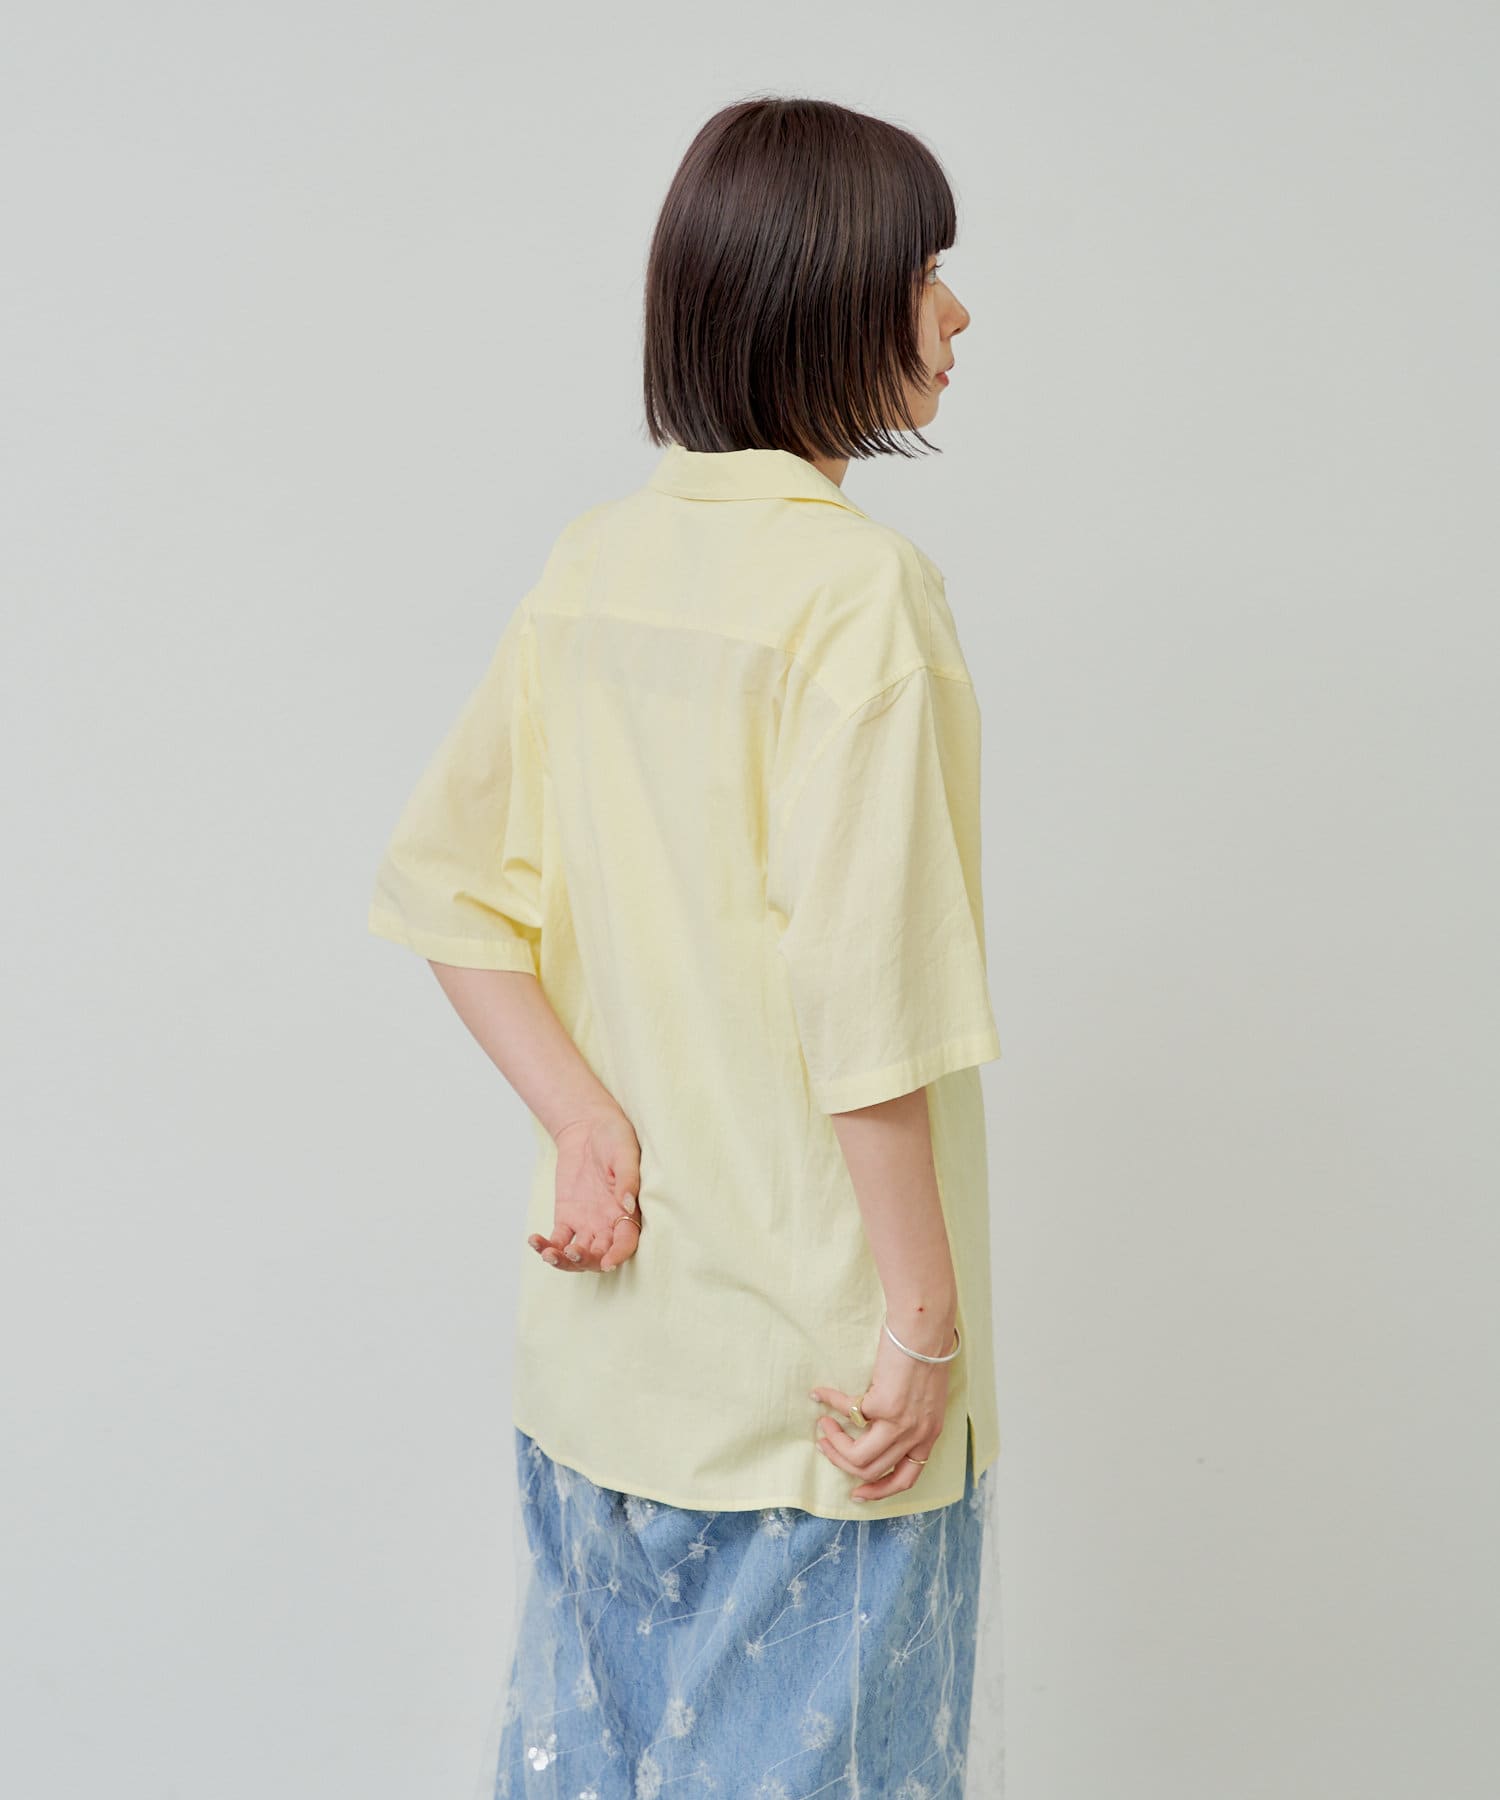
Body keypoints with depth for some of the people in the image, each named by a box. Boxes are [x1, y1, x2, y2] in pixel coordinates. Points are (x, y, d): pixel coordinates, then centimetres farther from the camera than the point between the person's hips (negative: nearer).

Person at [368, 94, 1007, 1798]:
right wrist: (931, 1312, -16)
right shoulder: (857, 585, -19)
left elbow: (441, 885, 3)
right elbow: (863, 995, -23)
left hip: (614, 1295, 7)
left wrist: (588, 1126, -3)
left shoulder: (593, 562, 3)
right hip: (807, 1330, -7)